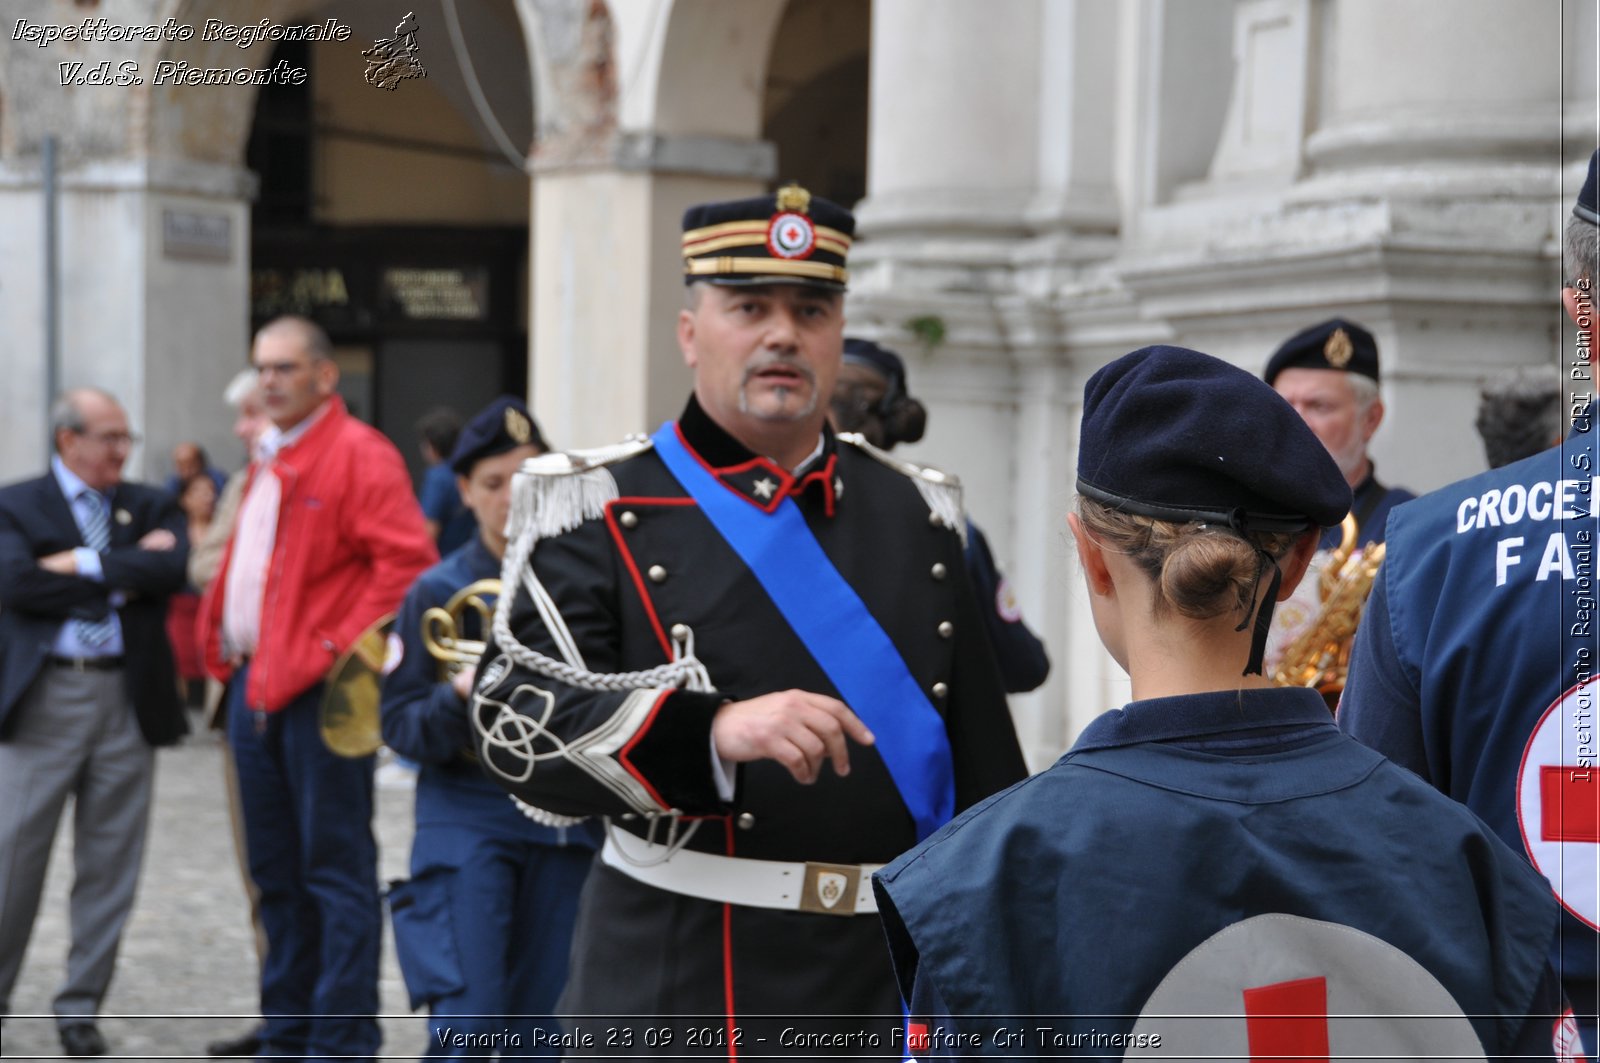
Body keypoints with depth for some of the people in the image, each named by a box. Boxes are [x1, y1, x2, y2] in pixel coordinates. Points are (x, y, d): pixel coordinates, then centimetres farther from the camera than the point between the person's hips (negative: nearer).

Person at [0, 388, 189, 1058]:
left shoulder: (149, 506, 12)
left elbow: (172, 570, -9)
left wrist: (81, 565, -12)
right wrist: (120, 574, -11)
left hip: (128, 700, 3)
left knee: (109, 864, 6)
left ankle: (80, 1007, 15)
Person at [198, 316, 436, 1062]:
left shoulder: (360, 456, -10)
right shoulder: (265, 463, 18)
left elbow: (407, 563, -18)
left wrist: (343, 647, -19)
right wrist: (222, 643, 16)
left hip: (319, 690, -9)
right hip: (254, 684, 9)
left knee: (335, 869, -4)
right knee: (276, 873, 14)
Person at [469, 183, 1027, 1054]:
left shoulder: (916, 516, 11)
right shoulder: (603, 512, -1)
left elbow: (987, 774, 14)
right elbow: (516, 721, -14)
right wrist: (715, 730, -29)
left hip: (896, 990, 3)